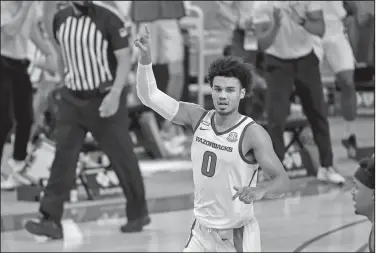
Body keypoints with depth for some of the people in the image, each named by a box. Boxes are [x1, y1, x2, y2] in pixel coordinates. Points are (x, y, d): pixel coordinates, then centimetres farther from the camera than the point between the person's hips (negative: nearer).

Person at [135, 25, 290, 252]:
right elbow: (149, 96, -2)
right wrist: (146, 57, -16)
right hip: (201, 232, 5)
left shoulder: (252, 133, -18)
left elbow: (282, 180, -22)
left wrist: (260, 192, -43)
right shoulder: (199, 118, -2)